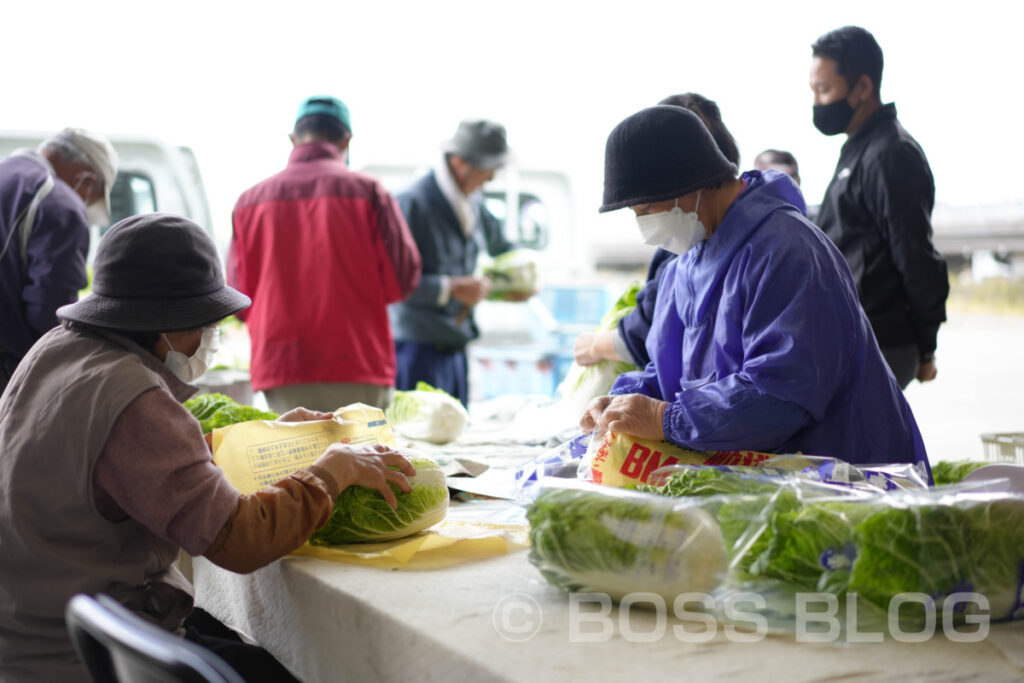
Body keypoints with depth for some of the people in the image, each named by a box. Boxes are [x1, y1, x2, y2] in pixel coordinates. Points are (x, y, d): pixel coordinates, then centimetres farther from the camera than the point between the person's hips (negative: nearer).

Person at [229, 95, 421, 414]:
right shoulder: (367, 192, -3)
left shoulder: (250, 200, 5)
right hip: (357, 368, -2)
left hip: (279, 369, 2)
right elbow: (403, 277, -3)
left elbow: (239, 298, 7)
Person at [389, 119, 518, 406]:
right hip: (419, 348, -9)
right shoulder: (412, 202, -16)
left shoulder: (473, 202, 12)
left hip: (456, 348, 9)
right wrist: (451, 288, -19)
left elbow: (499, 245, 31)